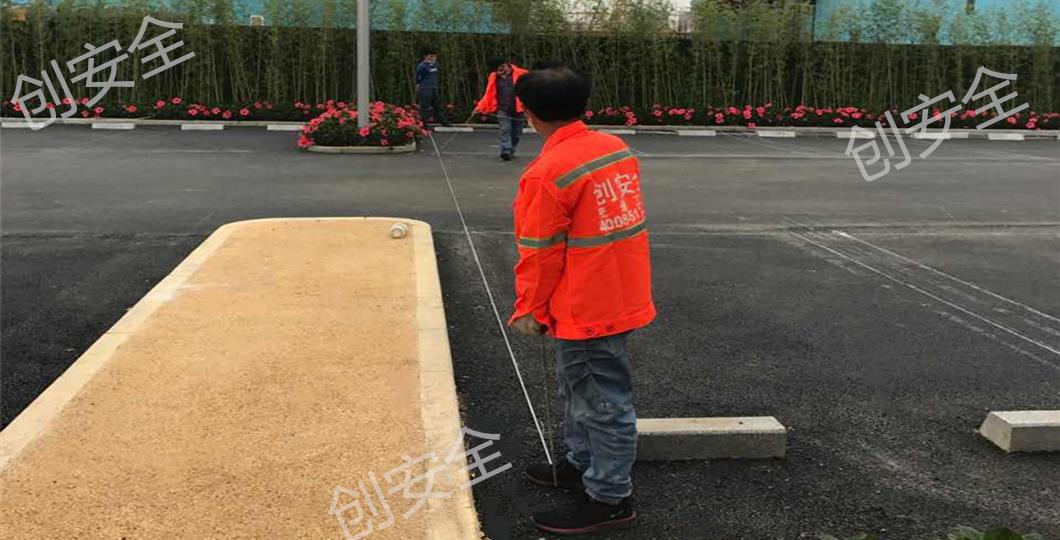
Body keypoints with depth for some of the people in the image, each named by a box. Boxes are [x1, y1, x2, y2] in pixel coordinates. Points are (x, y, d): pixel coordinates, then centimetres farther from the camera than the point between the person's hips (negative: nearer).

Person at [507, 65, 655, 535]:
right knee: (580, 389, 25)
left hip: (587, 308, -9)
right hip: (621, 296, 9)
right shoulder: (617, 148, 4)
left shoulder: (547, 172, -21)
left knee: (603, 403, 5)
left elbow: (540, 253, -15)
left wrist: (529, 309, -2)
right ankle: (582, 464, 42)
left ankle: (610, 498, 20)